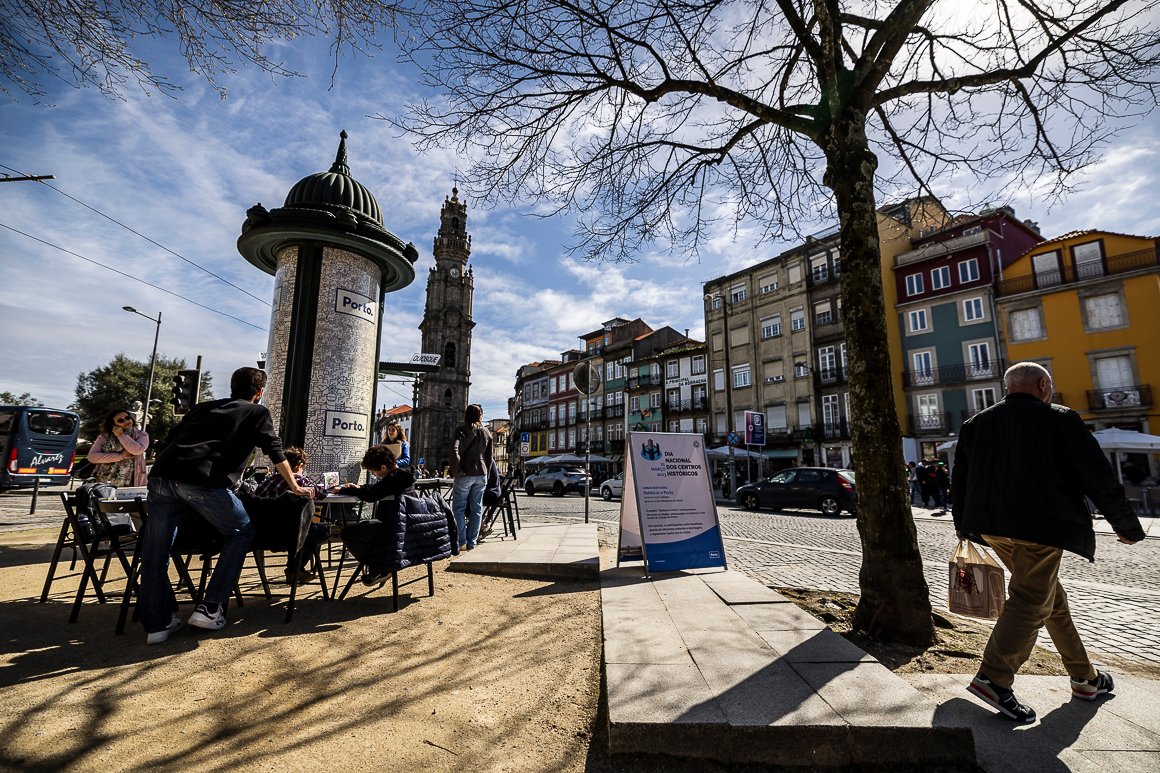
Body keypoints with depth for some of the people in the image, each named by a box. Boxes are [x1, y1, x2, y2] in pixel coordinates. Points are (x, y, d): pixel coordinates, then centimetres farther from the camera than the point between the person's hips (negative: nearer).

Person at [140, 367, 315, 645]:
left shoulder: (202, 407, 30)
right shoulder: (257, 413, 16)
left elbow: (170, 439, 34)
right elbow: (276, 453, 15)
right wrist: (295, 487, 26)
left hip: (161, 476, 5)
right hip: (204, 483, -5)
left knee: (156, 551, 15)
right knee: (241, 533, 15)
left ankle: (157, 624, 18)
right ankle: (209, 609, 13)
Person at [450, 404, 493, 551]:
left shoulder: (463, 430, -5)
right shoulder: (486, 432, 11)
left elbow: (455, 450, -20)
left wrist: (455, 471, -12)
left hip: (465, 474, -4)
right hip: (481, 474, 5)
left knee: (459, 508, 5)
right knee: (476, 508, 9)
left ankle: (461, 542, 2)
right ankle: (472, 542, 13)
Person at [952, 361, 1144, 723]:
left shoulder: (975, 424, 12)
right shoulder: (1060, 419, -1)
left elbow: (959, 480, 14)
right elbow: (1099, 477, 0)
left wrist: (963, 526, 24)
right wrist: (1127, 526, 13)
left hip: (992, 526, 6)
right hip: (1039, 526, -6)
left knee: (1050, 597, 22)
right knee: (1029, 601, -4)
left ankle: (1084, 678, 33)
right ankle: (993, 678, -10)